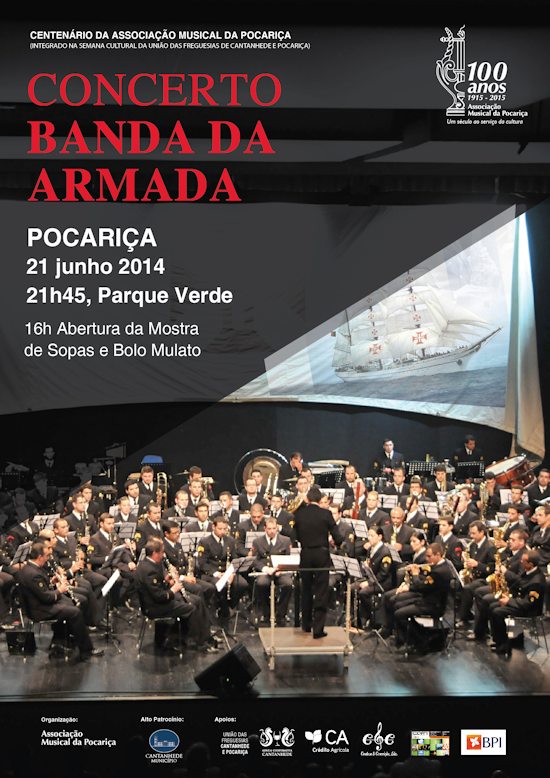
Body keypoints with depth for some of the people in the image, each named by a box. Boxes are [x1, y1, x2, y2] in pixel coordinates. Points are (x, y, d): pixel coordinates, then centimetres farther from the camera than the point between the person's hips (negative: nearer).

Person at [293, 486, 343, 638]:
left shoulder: (299, 514, -3)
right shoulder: (326, 514, -10)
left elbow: (296, 536, 6)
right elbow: (337, 537, -9)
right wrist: (337, 543, 12)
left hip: (305, 554, 3)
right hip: (322, 555, -3)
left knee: (306, 590, 18)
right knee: (321, 591, 2)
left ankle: (306, 624, 28)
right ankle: (318, 628, -3)